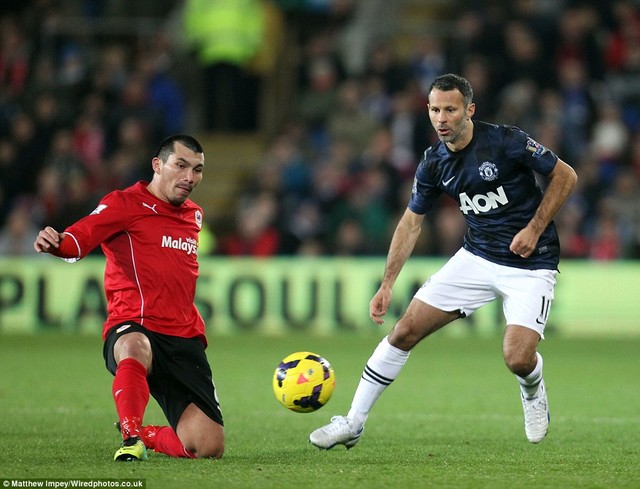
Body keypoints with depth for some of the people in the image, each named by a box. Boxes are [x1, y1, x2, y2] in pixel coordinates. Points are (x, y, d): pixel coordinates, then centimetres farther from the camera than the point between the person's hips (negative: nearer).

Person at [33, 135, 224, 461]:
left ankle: (144, 436, 23)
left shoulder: (194, 215, 20)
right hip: (131, 327, -6)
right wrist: (56, 243, -41)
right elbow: (80, 237, -20)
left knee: (209, 448, -7)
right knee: (136, 347, -46)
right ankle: (130, 438, -35)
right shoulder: (126, 203, -2)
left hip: (184, 339, 6)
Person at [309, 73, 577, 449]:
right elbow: (412, 222, 8)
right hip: (476, 258, 5)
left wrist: (534, 228, -15)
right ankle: (353, 424, 9)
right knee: (405, 331, -2)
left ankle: (533, 391, 18)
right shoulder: (434, 163, -2)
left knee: (518, 359, -22)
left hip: (529, 264, -5)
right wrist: (387, 285, 3)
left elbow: (565, 176, -8)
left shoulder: (506, 142, -18)